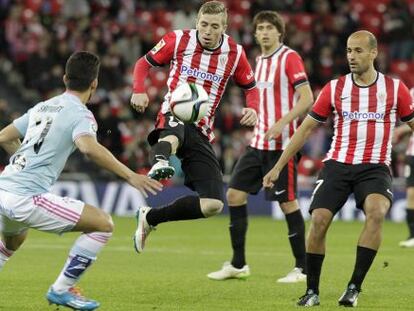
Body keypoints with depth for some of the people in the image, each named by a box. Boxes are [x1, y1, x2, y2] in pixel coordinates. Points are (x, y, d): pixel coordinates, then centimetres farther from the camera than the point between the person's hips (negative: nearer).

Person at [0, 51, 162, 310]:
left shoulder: (42, 107, 18)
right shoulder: (80, 114, -5)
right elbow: (89, 147, -27)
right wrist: (130, 176, -26)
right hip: (26, 197, -8)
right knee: (103, 224, -3)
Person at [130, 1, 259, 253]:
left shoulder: (234, 53, 3)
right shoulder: (178, 40, -2)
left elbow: (251, 88, 16)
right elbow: (144, 63, 10)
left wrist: (252, 109, -7)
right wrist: (139, 91, -10)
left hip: (202, 133, 3)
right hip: (173, 117, -3)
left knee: (213, 204, -8)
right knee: (174, 134, -45)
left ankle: (150, 218, 8)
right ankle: (160, 163, -78)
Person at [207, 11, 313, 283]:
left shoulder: (289, 58, -9)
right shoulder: (259, 61, 15)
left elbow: (307, 98, -16)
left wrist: (281, 123, -25)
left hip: (282, 144, -8)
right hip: (258, 143, 8)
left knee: (288, 202, -5)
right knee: (235, 193, 4)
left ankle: (302, 268, 4)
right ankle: (238, 265, 12)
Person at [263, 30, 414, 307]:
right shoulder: (334, 89, 5)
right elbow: (306, 128, 10)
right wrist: (278, 167, 8)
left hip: (375, 167, -2)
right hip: (338, 165, 2)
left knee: (376, 212, -30)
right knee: (319, 220, -15)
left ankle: (355, 287, -22)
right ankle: (312, 291, 2)